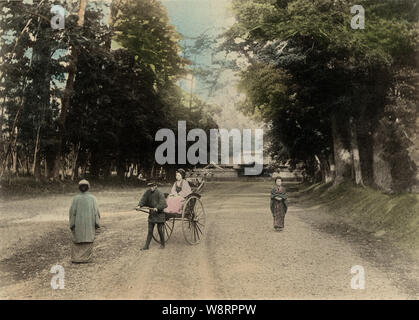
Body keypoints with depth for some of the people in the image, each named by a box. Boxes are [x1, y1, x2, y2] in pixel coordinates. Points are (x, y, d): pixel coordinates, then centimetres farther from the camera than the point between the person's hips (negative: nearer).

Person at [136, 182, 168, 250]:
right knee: (150, 231, 8)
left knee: (160, 230, 1)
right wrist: (139, 206, -21)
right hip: (152, 215, 5)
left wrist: (157, 208, -39)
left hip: (159, 214, -5)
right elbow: (143, 199, -4)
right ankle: (146, 245, 11)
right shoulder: (148, 192, 1)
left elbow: (163, 204, -24)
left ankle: (162, 244, 18)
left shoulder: (159, 193, -16)